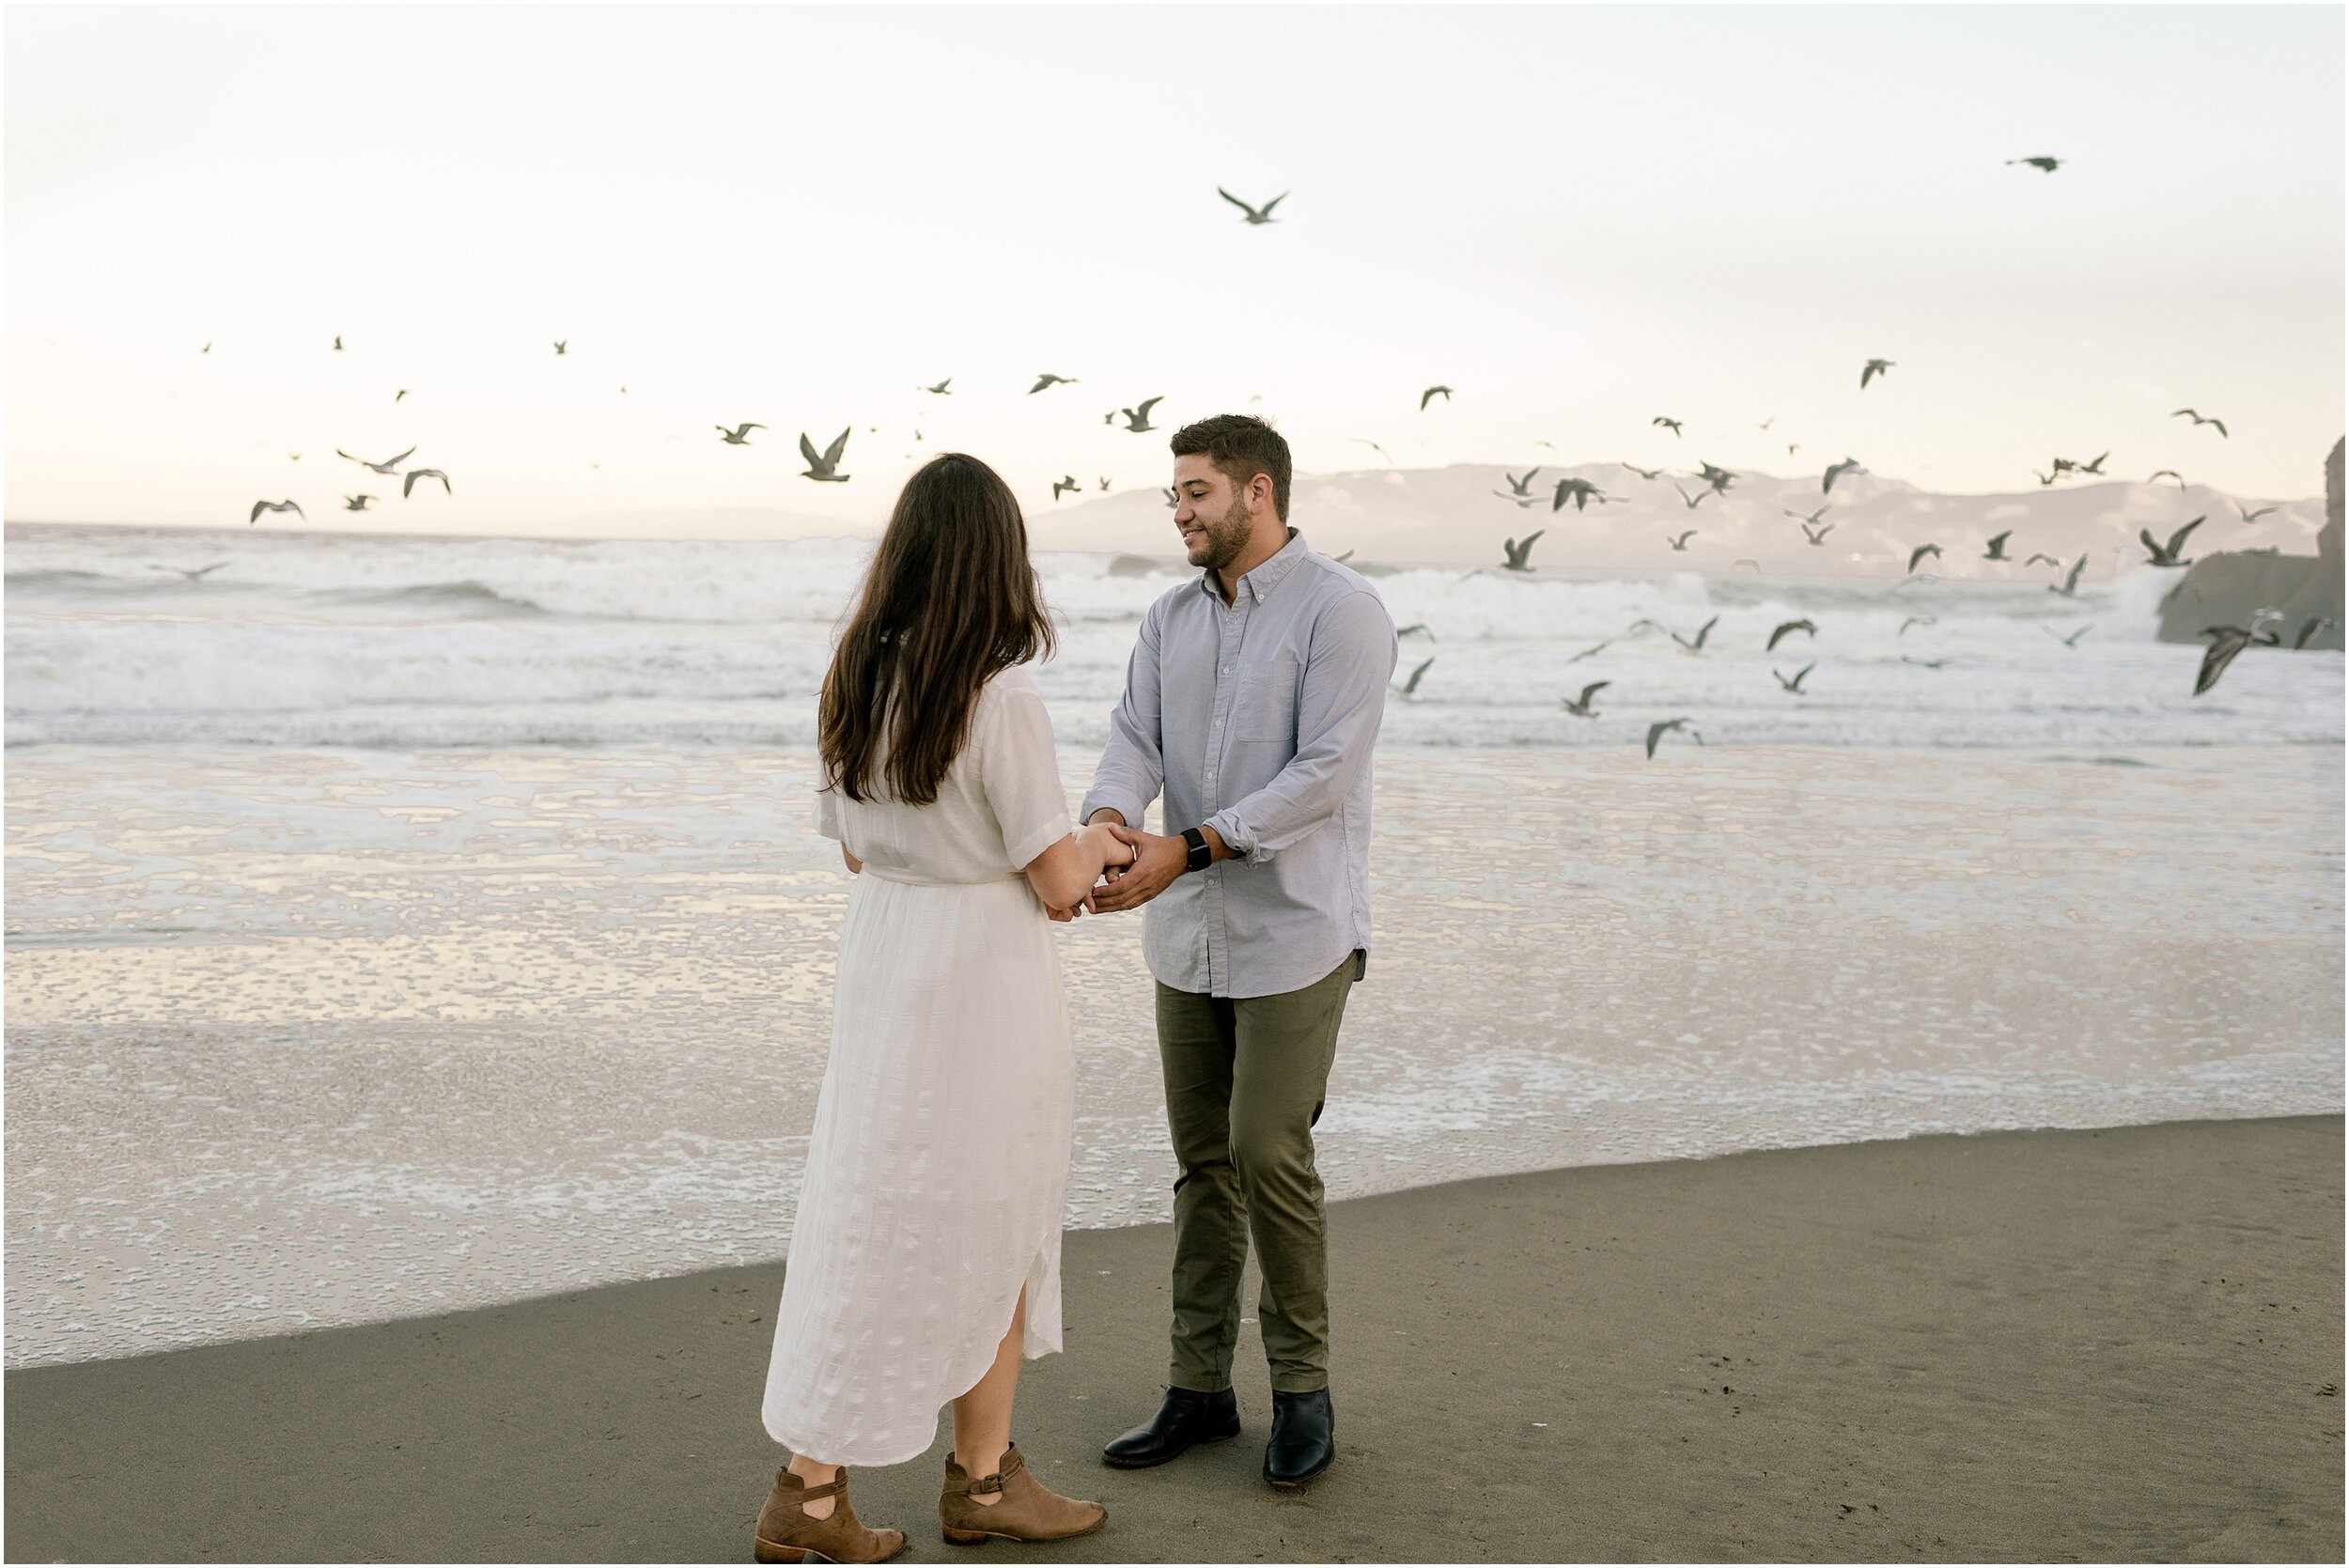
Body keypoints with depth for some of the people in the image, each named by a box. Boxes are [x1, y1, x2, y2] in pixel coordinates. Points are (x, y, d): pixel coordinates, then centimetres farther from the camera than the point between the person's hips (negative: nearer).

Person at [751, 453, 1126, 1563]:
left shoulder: (855, 683, 2)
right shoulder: (1000, 696, -19)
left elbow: (857, 851, 11)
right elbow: (1055, 876, -14)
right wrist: (1098, 847, 9)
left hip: (879, 956, 7)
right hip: (983, 973, -6)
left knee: (868, 1213, 15)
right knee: (983, 1228, 10)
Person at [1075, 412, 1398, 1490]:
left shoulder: (1340, 610, -11)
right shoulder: (1171, 619, 10)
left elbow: (1323, 773, -19)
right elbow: (1135, 740, 1)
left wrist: (1184, 849, -24)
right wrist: (1107, 822, -22)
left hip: (1294, 932, -6)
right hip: (1189, 931, 6)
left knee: (1268, 1153, -8)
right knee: (1201, 1157, 11)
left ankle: (1302, 1387, 10)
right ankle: (1199, 1385, 20)